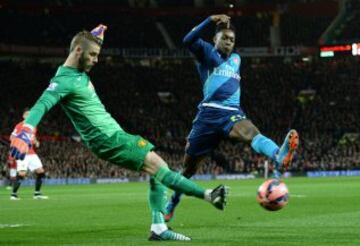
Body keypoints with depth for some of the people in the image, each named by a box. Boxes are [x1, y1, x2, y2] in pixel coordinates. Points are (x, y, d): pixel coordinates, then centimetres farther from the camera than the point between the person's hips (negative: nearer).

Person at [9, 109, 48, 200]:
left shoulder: (33, 127, 14)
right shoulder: (19, 126, -7)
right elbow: (12, 138, -8)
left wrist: (36, 142, 6)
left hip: (32, 153, 7)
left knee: (41, 172, 1)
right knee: (22, 174, -19)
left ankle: (37, 193, 11)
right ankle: (13, 194, -6)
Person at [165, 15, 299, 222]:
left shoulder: (236, 59, 25)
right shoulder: (206, 52, 8)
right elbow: (188, 41, -9)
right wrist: (210, 21, -18)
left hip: (232, 113, 2)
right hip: (209, 114, -2)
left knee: (250, 131, -33)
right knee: (189, 165, 8)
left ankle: (279, 158, -65)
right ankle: (171, 206, 30)